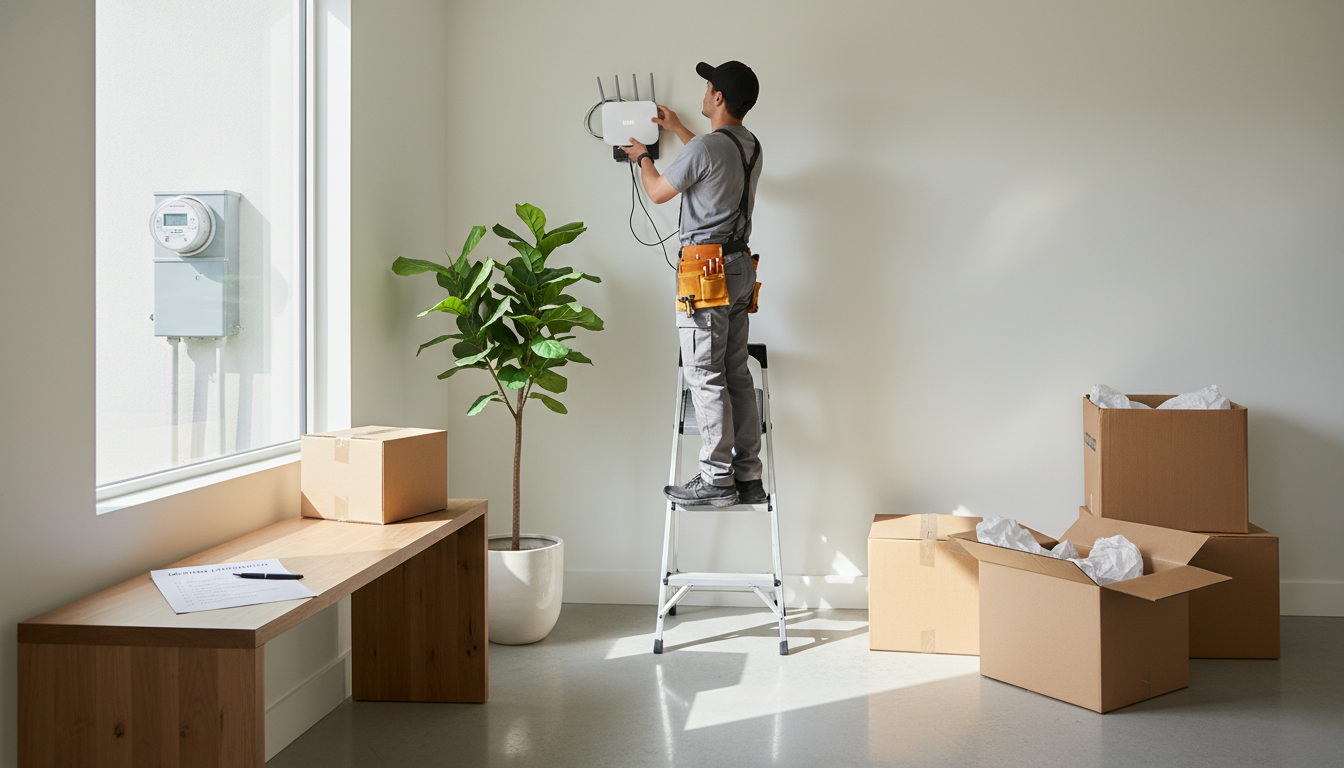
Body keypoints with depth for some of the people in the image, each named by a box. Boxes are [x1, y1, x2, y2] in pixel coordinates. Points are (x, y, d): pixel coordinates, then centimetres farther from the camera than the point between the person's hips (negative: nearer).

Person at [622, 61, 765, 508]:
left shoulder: (708, 146, -14)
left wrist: (643, 157, 19)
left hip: (707, 270, -9)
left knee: (705, 376, -5)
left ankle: (717, 480, -3)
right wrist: (677, 129, 47)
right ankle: (748, 476, 11)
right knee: (736, 374, 9)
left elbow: (658, 192, -2)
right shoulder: (750, 147, 13)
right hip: (740, 267, 9)